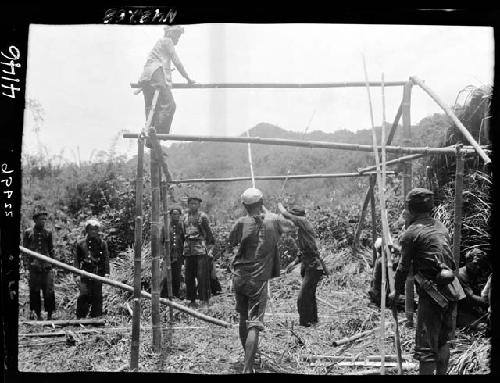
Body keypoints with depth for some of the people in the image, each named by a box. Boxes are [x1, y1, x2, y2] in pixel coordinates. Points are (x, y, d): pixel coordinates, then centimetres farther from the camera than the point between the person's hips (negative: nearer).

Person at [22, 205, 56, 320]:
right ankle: (38, 314, 15)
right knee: (35, 291, 4)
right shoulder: (28, 233, 3)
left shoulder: (48, 233, 10)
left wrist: (52, 263, 10)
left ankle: (50, 315, 3)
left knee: (49, 291, -4)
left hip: (47, 266, 1)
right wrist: (26, 264, -4)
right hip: (34, 266, -1)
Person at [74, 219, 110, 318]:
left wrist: (106, 272, -4)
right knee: (84, 294, -10)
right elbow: (77, 259, 12)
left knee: (97, 296, 1)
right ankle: (80, 316, 1)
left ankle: (96, 316, 11)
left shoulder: (102, 243, 10)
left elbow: (106, 259, 5)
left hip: (98, 272, 0)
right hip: (85, 273, 0)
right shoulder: (80, 243, 12)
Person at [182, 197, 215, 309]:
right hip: (188, 250, 5)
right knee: (189, 277, 7)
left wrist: (210, 246, -8)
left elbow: (208, 232, -2)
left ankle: (205, 301, 0)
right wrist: (183, 247, 17)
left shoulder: (202, 216, -1)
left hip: (200, 249, -5)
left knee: (202, 276, -7)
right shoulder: (185, 217, 14)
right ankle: (192, 301, 17)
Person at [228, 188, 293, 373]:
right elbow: (291, 225, 18)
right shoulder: (273, 221, -3)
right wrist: (267, 212, 23)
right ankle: (247, 368, -17)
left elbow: (230, 245, 6)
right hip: (259, 280, -2)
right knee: (254, 325, -6)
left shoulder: (241, 222, -4)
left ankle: (248, 357, 36)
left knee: (243, 319, 20)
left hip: (239, 277, 2)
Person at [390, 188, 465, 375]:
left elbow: (404, 266, -3)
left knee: (426, 346, -2)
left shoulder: (412, 232, -7)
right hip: (452, 289, 8)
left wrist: (397, 291, 9)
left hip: (432, 291, -8)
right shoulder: (441, 227, 14)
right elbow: (449, 257, 17)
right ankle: (442, 372, 31)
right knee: (443, 340, 21)